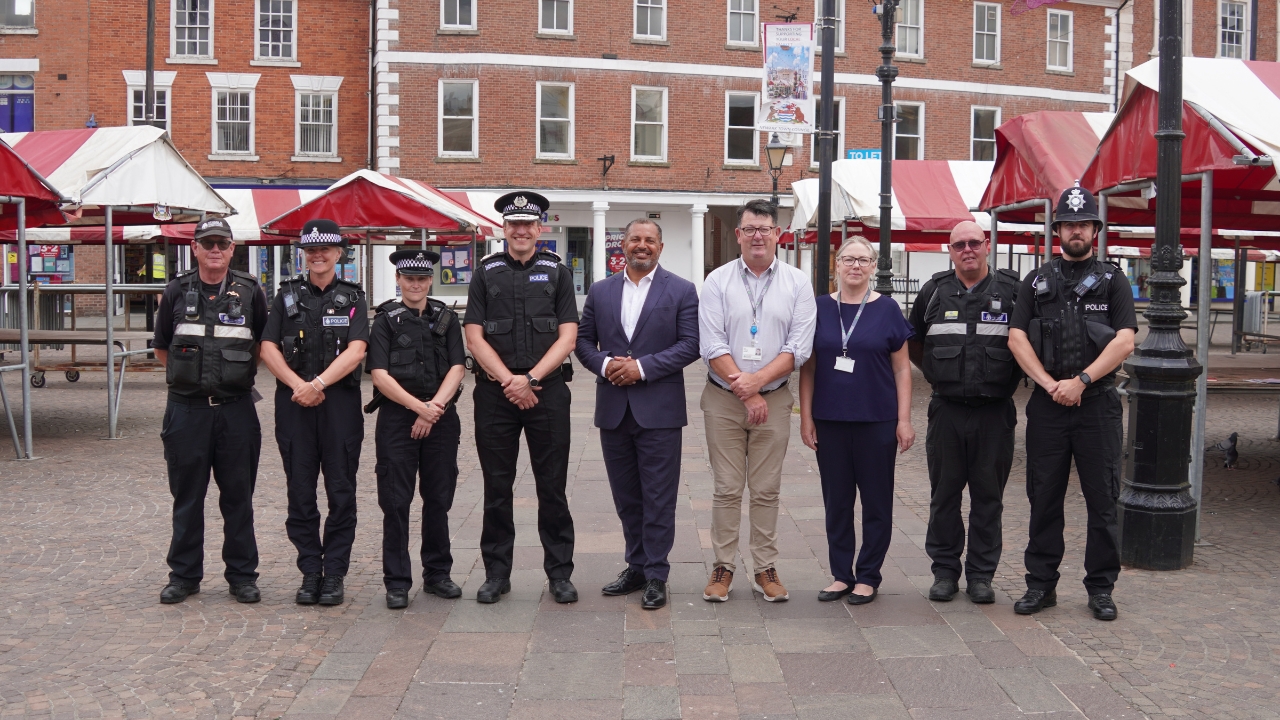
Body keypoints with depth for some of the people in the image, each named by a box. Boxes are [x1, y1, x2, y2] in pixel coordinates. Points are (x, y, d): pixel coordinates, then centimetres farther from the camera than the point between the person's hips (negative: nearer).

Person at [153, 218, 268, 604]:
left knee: (238, 496, 6)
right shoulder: (177, 291, 4)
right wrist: (189, 373, 10)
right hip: (186, 409, 1)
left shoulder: (249, 291, 2)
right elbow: (161, 348, 15)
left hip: (237, 409, 0)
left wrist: (244, 372, 9)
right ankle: (184, 574, 19)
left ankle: (242, 575, 15)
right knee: (187, 496, 7)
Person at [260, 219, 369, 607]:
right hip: (294, 401, 2)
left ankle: (334, 573, 7)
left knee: (341, 491, 0)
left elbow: (355, 350, -6)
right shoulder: (287, 296, 12)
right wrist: (298, 385, -11)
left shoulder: (352, 298, 7)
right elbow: (268, 348, 3)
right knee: (300, 492, 4)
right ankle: (310, 571, 13)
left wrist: (318, 384, -17)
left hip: (341, 402, -1)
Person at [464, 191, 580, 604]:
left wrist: (530, 379, -11)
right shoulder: (486, 272, 8)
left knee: (552, 487, 3)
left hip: (548, 392, -1)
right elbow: (474, 337, 2)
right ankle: (497, 573, 17)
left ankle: (559, 573, 13)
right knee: (497, 487, 6)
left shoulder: (557, 272, 7)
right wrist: (509, 381, -9)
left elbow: (567, 337, 0)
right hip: (495, 393, 1)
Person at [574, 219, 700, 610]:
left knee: (658, 498, 0)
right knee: (626, 497, 12)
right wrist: (605, 363, -10)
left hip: (659, 409, -4)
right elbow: (583, 340, 11)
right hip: (613, 409, 4)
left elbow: (690, 344, -7)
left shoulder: (682, 291, 0)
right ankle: (637, 567, 24)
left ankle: (656, 575, 8)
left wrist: (642, 367, -15)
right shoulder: (600, 291, 11)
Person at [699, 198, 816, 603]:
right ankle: (723, 567, 13)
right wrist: (744, 392, -12)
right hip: (723, 399, 0)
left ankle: (765, 569, 15)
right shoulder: (718, 281, 1)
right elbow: (712, 345, -6)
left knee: (767, 490, 6)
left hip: (774, 400, 1)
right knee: (727, 488, 4)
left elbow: (800, 346, -3)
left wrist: (758, 379, -15)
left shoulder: (797, 283, 3)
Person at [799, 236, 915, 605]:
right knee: (836, 500, 9)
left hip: (876, 422, -1)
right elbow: (808, 366, 7)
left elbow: (901, 368, 2)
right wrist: (806, 416, 2)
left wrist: (904, 420, -3)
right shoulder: (820, 308, 4)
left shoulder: (887, 309, 0)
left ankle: (868, 576, 18)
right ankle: (841, 574, 20)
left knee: (876, 500, 6)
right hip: (829, 422, 1)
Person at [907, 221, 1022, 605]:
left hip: (995, 412, -1)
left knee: (988, 496, 6)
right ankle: (945, 571, 18)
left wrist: (1009, 379, 5)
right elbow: (912, 342, 19)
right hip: (947, 411, 2)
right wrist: (937, 374, 11)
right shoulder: (934, 292, 7)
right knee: (944, 494, 7)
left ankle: (981, 573, 16)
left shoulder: (1012, 290, 1)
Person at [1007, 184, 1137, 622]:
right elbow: (1017, 338, 1)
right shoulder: (1037, 282, 12)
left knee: (1102, 499, 2)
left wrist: (1081, 381, -14)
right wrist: (1052, 384, -10)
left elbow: (1124, 341, -5)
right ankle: (1041, 585, 15)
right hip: (1046, 405, 2)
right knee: (1044, 499, 6)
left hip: (1098, 404, -1)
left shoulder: (1112, 281, 7)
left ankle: (1101, 588, 13)